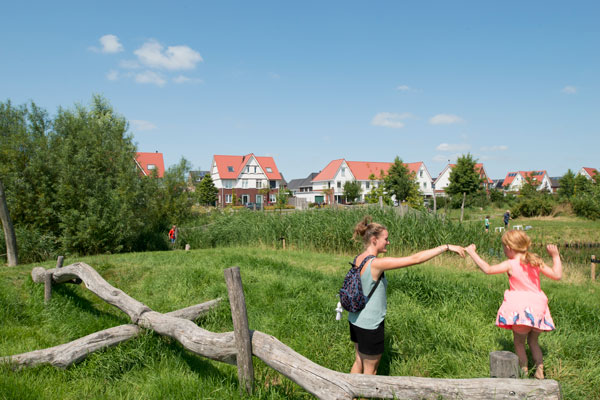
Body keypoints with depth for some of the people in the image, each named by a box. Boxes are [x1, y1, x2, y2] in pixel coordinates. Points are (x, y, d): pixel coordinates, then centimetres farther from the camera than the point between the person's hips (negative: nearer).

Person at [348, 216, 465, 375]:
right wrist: (446, 247, -21)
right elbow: (415, 259, -26)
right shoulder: (376, 263, -26)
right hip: (370, 325, -8)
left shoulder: (358, 259, 0)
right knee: (370, 369, 11)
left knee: (359, 362, 22)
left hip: (356, 320, 8)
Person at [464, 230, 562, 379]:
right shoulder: (536, 262, 4)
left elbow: (487, 269, -11)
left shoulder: (511, 265, -9)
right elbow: (557, 276, 7)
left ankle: (524, 371, 12)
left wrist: (472, 253, -3)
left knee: (519, 342, 10)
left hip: (521, 308, -5)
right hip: (538, 308, 5)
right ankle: (540, 368, 16)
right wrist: (555, 256, 15)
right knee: (533, 341, 22)